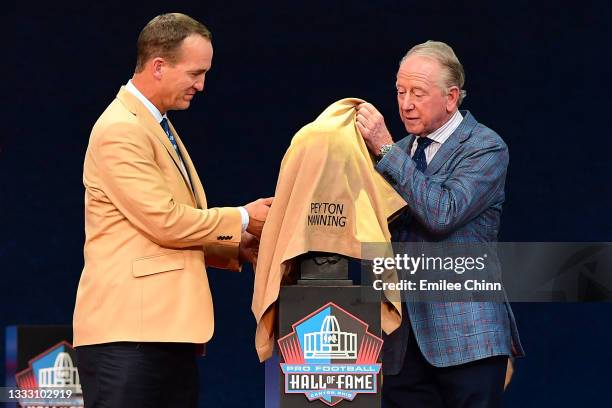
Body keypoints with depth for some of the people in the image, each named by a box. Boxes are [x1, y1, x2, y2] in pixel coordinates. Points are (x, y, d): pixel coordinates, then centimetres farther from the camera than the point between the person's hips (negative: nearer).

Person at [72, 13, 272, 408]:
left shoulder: (156, 126, 22)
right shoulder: (121, 130, -11)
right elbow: (165, 222, -16)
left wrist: (239, 247, 12)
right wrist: (242, 220, -3)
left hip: (169, 327, 10)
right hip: (129, 331, -10)